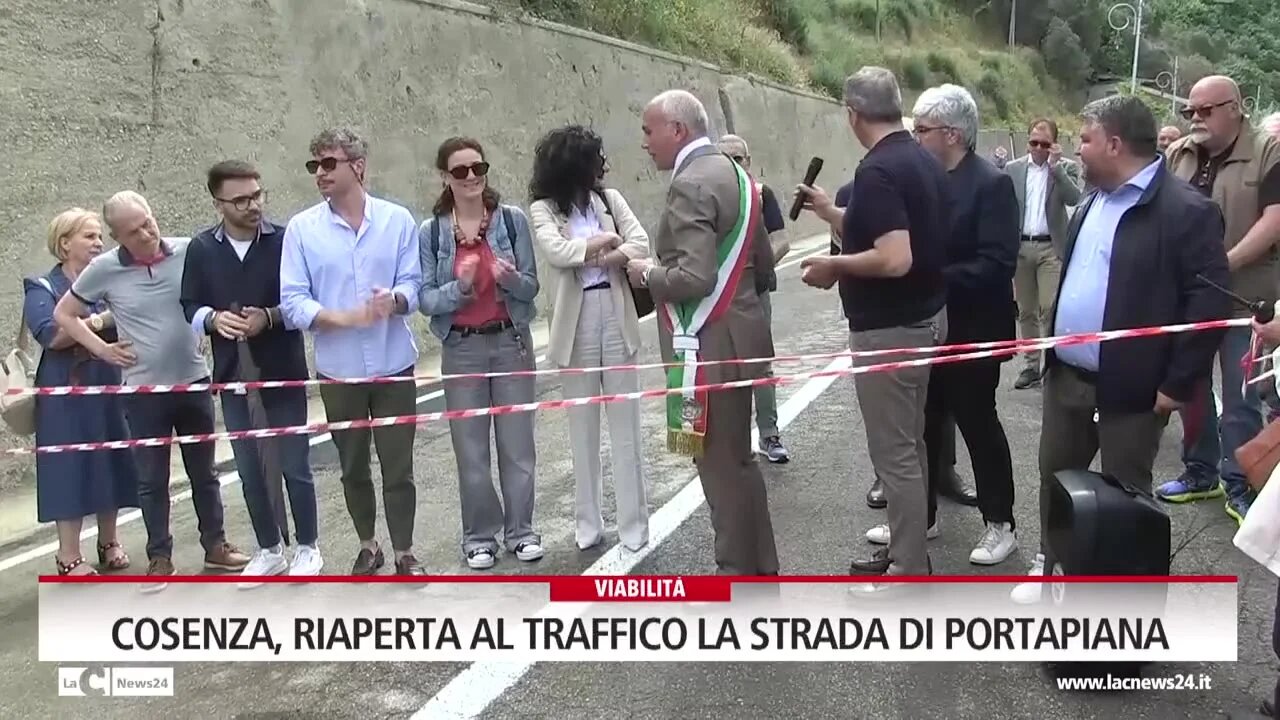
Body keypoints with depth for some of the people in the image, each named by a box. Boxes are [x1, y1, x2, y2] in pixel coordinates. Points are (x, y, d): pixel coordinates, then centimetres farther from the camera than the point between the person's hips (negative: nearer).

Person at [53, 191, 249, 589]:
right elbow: (63, 314, 6)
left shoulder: (189, 252, -8)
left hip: (194, 381, 1)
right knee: (152, 479, 9)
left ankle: (215, 545, 27)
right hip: (143, 389, -1)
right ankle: (159, 557, 22)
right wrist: (103, 349, -3)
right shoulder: (103, 269, -8)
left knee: (203, 471, 14)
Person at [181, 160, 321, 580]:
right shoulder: (201, 249, 1)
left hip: (283, 373, -3)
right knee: (250, 469, 12)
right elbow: (190, 306, 7)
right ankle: (269, 549, 27)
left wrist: (270, 317, -21)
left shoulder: (285, 241, -8)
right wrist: (213, 318, -15)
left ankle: (308, 547, 21)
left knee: (294, 464, 4)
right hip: (233, 375, 3)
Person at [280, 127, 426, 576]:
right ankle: (368, 548, 34)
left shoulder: (398, 220, -2)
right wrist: (343, 318, -23)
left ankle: (404, 554, 21)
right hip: (338, 370, 1)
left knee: (398, 468, 5)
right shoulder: (301, 228, -4)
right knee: (353, 468, 15)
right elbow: (293, 301, -8)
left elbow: (412, 284, -4)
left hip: (394, 365, -1)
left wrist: (394, 300, -26)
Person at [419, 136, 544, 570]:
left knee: (517, 442, 7)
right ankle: (479, 535, 20)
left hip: (511, 342, 0)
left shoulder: (513, 219, -3)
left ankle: (520, 529, 22)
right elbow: (426, 299, -4)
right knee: (471, 448, 7)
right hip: (462, 348, 0)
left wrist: (509, 277, -23)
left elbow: (531, 288, -1)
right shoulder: (430, 232, -3)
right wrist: (459, 287, -23)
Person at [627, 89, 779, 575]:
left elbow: (693, 277, -26)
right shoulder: (734, 173, 13)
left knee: (721, 468, 1)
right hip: (737, 339, 10)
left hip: (708, 348, -10)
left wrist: (647, 273, -9)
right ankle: (760, 571, 31)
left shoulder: (690, 185, -17)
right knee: (738, 461, 19)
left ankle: (739, 578, 12)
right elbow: (763, 266, 17)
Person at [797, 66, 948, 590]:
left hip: (889, 329, -10)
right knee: (909, 445, 19)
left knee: (894, 453, 0)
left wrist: (834, 266, -15)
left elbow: (895, 259, -30)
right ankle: (907, 549, 31)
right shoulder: (925, 161, 8)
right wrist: (834, 213, 23)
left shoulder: (877, 170, -22)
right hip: (926, 318, 10)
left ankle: (909, 574, 11)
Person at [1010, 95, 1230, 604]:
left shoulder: (1185, 210, -15)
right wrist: (1055, 351, 13)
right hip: (1067, 376, 7)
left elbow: (1209, 302, -17)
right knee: (1055, 476, 18)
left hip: (1131, 387, -7)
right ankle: (1050, 564, 37)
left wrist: (1177, 384, -17)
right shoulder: (1094, 202, 11)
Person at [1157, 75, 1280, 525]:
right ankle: (1200, 472, 26)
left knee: (1240, 394, 1)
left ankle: (1237, 485, 13)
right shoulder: (1177, 155, 8)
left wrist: (1227, 263, -23)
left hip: (1243, 295, -5)